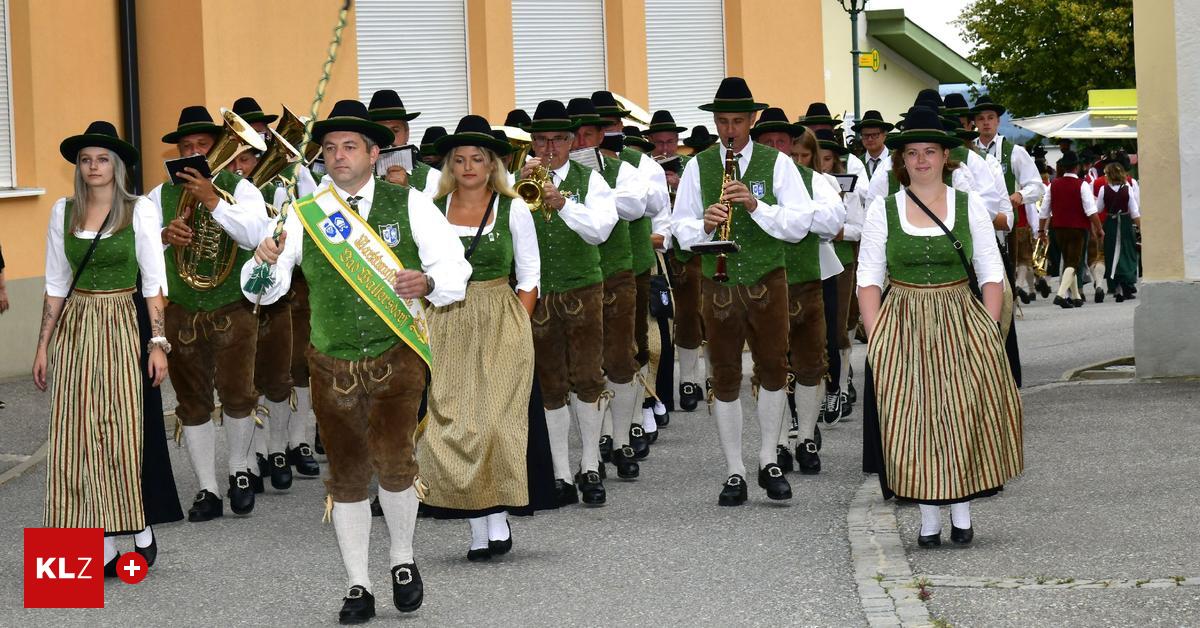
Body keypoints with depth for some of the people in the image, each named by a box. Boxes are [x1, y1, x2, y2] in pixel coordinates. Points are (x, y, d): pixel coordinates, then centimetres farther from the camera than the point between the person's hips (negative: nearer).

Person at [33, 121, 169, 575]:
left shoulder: (139, 211, -4)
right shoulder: (63, 212, 6)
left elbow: (153, 283, -3)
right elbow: (56, 284, 10)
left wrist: (159, 342, -8)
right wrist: (43, 344, 8)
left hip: (121, 328, -3)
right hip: (74, 329, 4)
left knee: (124, 432, -4)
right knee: (77, 437, 1)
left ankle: (140, 530, 15)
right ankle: (103, 549, 7)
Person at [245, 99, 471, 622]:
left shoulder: (409, 204, -2)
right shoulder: (305, 215, 1)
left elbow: (454, 269, -3)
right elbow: (265, 291, 3)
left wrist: (427, 283, -24)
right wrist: (264, 263, -19)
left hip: (396, 357, -2)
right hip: (333, 364, 2)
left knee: (392, 460, -17)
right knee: (346, 476, 8)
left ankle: (403, 558, 9)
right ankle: (357, 587, 21)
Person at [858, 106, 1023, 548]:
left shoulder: (970, 206, 5)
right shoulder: (882, 211, 4)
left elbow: (992, 274, 5)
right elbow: (869, 279, 3)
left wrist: (989, 331, -6)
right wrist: (874, 338, -8)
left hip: (961, 323, 0)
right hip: (903, 326, 0)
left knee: (963, 415, -2)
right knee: (912, 420, -2)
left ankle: (962, 514, 11)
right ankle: (929, 519, 7)